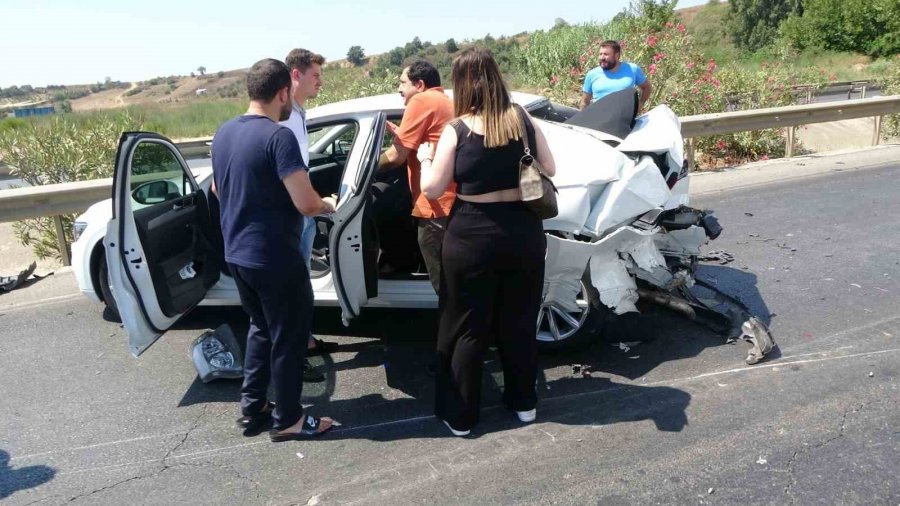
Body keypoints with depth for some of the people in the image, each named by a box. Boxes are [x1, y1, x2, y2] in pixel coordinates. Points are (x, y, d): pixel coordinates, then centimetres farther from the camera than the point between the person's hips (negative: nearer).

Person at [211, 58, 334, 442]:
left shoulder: (223, 133, 6)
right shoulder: (278, 136, -20)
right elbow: (305, 204, -25)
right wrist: (326, 205, -4)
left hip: (237, 254, 8)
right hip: (274, 258, -8)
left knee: (261, 327, 24)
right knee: (288, 337, 8)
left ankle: (252, 408, 32)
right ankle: (288, 420, 21)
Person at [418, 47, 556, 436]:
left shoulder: (457, 130, -10)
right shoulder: (522, 119, -1)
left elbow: (432, 189, -7)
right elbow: (549, 169, 6)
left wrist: (425, 158, 11)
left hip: (473, 237, -3)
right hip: (523, 232, 4)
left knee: (465, 328, 10)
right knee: (519, 321, 18)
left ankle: (460, 415, 20)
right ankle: (523, 401, 32)